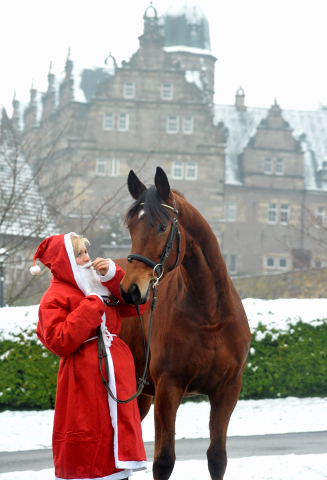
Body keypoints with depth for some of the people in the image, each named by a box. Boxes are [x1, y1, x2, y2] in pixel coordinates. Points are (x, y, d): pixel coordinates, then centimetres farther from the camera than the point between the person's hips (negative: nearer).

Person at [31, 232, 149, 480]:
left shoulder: (102, 285, 14)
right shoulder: (54, 298, -6)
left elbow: (138, 304, 8)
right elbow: (60, 342, -18)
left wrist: (113, 274, -4)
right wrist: (90, 307, -17)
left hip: (118, 374, 7)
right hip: (84, 383, -7)